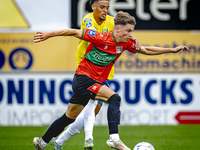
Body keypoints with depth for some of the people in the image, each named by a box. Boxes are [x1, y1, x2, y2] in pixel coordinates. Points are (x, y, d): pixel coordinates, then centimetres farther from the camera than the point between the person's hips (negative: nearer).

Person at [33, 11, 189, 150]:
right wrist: (49, 34, -14)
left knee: (69, 118, 16)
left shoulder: (126, 43, 0)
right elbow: (75, 32, -14)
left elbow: (146, 50, 10)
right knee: (114, 98, -25)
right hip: (83, 79, -7)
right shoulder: (100, 38, -20)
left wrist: (172, 50, 6)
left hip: (95, 82, 7)